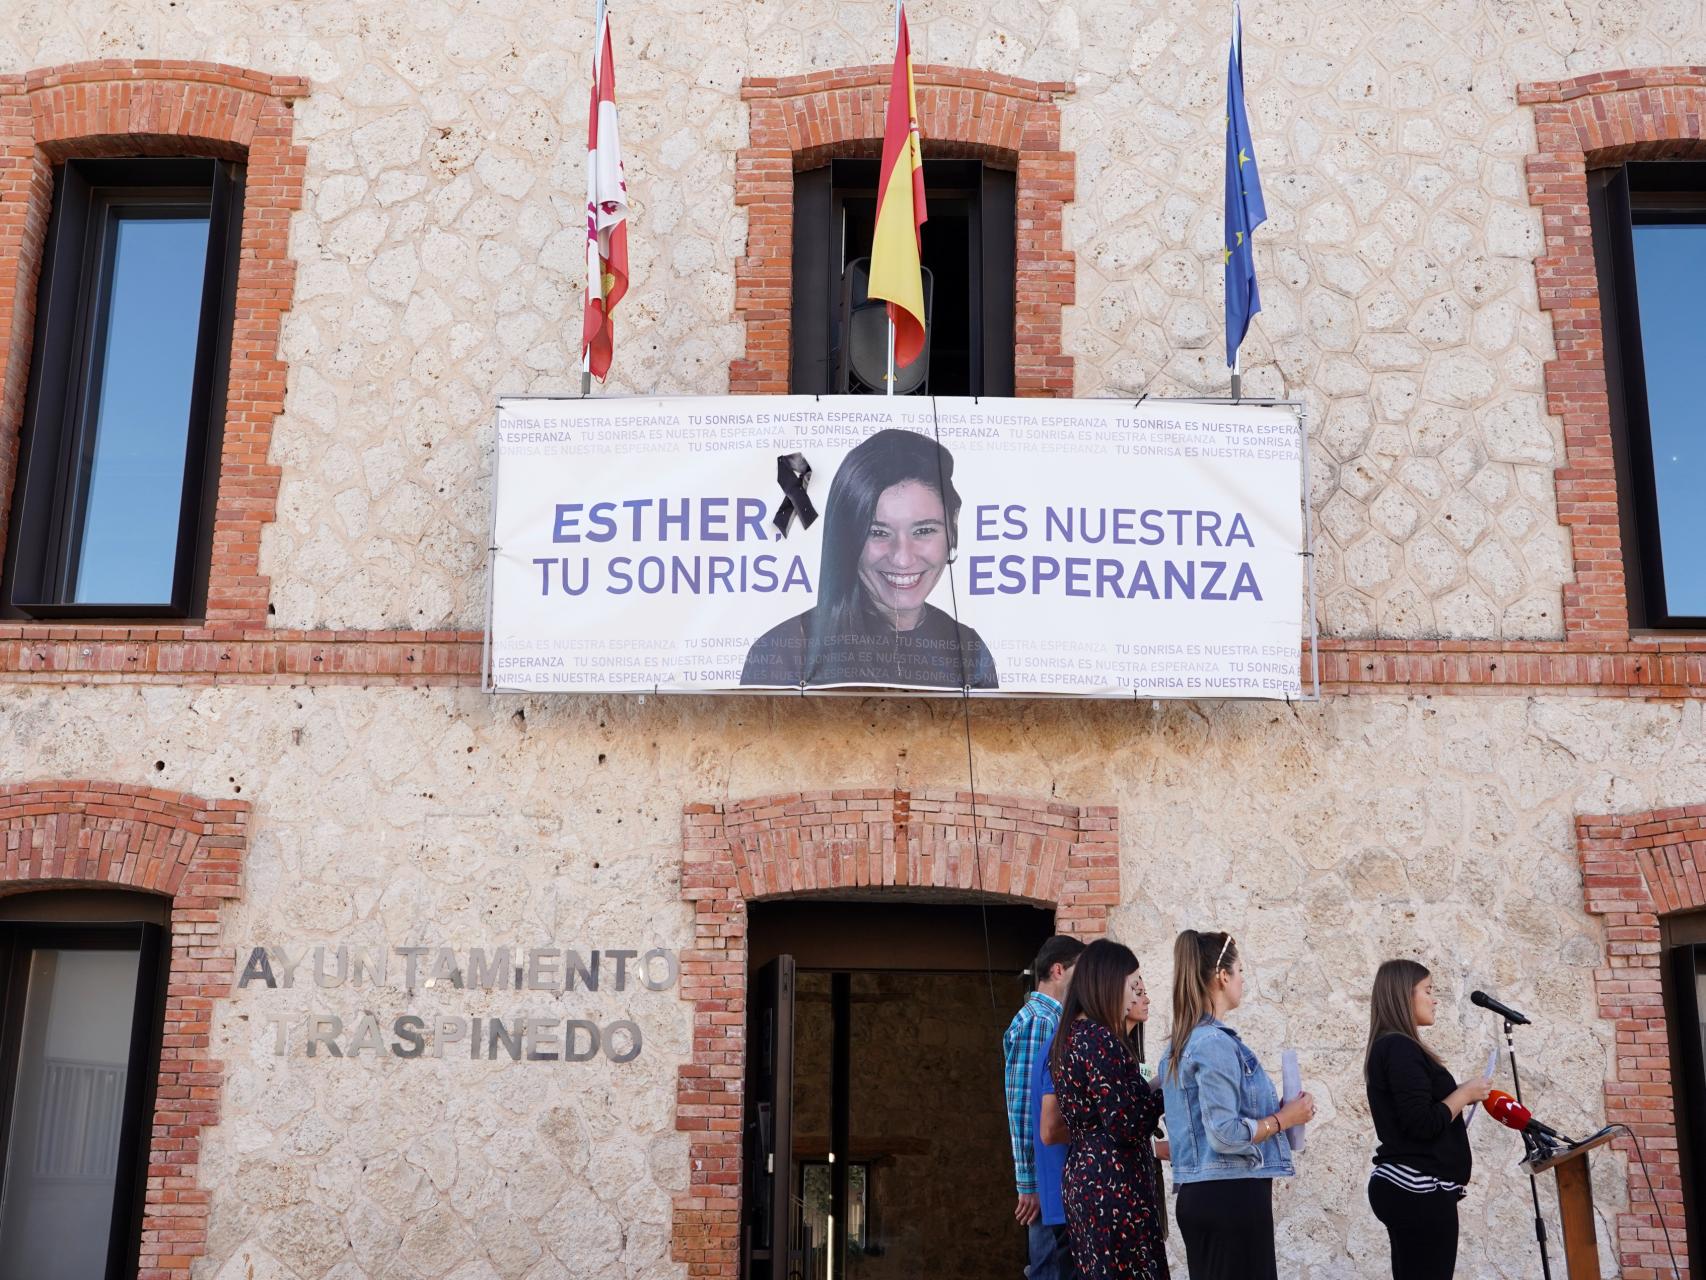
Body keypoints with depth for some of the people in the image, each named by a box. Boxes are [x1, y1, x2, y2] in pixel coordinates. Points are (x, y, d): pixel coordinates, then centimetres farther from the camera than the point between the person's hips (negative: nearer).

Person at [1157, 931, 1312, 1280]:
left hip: (1197, 1193, 9)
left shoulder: (1179, 1044, 12)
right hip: (1231, 1195, -9)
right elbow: (1225, 1134, -21)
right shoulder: (1216, 1043, -17)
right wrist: (1285, 1118, -9)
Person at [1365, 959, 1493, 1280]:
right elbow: (1423, 1124, -20)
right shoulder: (1400, 1048, -14)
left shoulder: (1389, 1047, 16)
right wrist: (1466, 1094, -8)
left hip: (1407, 1187, 10)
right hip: (1419, 1190, -10)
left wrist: (1461, 1097, 15)